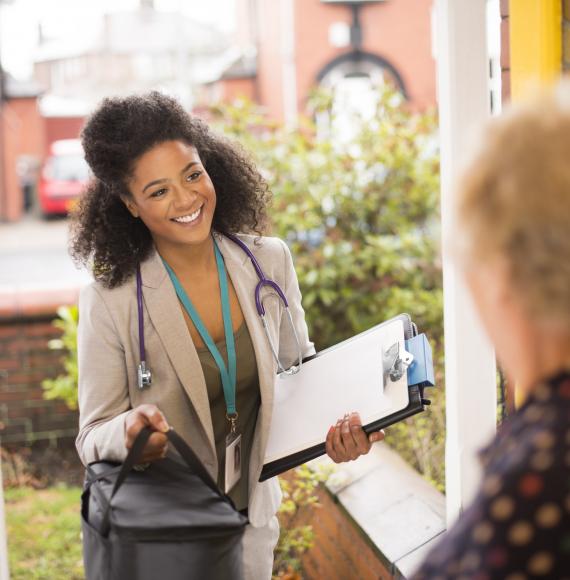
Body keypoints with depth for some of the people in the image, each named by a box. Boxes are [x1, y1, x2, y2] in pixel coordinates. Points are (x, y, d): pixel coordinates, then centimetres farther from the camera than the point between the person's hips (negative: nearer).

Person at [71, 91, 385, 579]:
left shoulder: (270, 262, -9)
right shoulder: (110, 304, -19)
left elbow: (299, 366, 6)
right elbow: (93, 438, -12)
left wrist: (335, 421, -13)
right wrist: (129, 430, -35)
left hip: (253, 515, 4)